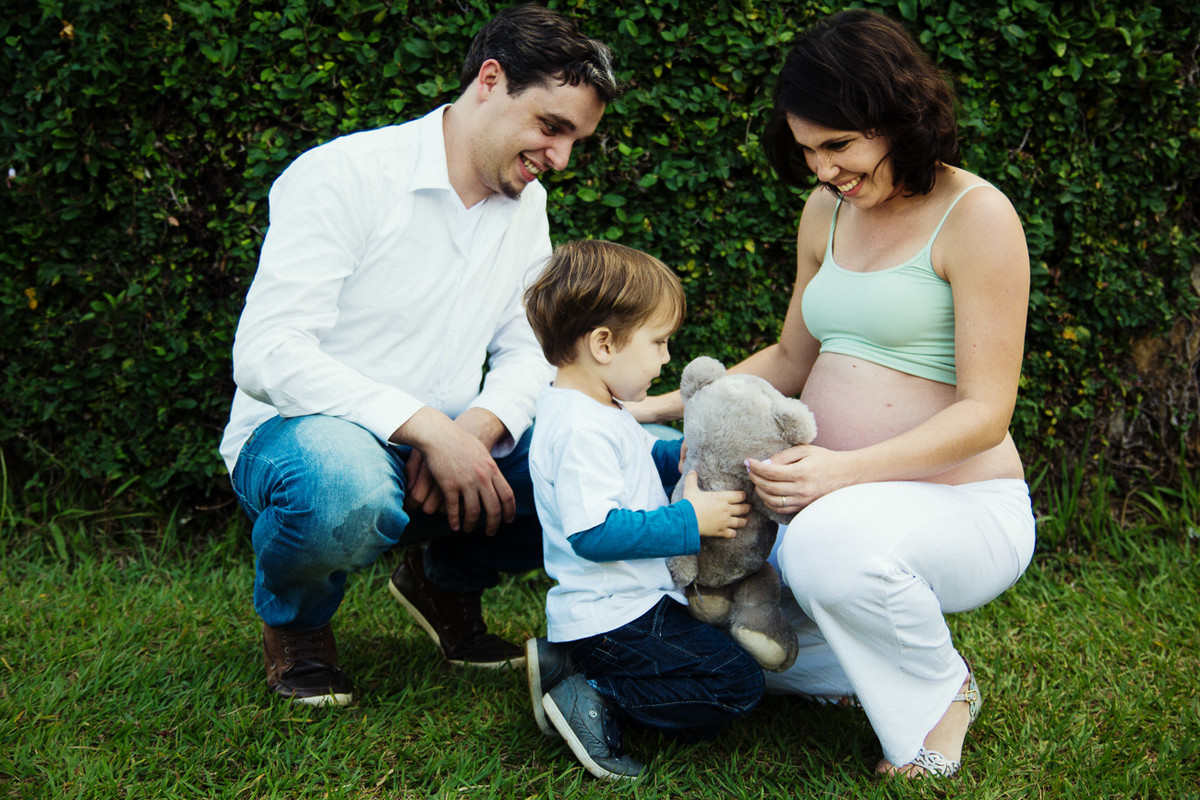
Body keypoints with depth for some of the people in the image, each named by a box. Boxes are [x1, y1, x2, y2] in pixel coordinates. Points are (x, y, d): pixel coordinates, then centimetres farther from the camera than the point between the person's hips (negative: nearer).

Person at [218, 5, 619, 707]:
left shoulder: (527, 204, 8)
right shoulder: (344, 175, -16)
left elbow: (528, 352, 7)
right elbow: (267, 354, -24)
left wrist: (474, 431, -17)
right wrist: (432, 431, -31)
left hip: (446, 441, 6)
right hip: (302, 431, -6)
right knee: (348, 488, -42)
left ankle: (448, 579, 12)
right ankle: (295, 617, -4)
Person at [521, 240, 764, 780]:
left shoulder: (601, 413, 12)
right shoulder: (582, 430, -23)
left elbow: (631, 463, 31)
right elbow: (594, 532, -29)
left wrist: (679, 457, 10)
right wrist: (690, 521, -23)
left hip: (625, 606, 11)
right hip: (611, 617, -11)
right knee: (737, 684, -10)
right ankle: (595, 698, -12)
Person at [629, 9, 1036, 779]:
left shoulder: (975, 215, -13)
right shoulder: (827, 212, 9)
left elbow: (985, 413, -18)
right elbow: (792, 359, 22)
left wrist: (844, 470, -32)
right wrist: (666, 405, 9)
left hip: (963, 506, -7)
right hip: (837, 498, 8)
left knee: (832, 540, -39)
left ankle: (940, 693, -8)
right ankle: (883, 657, 11)